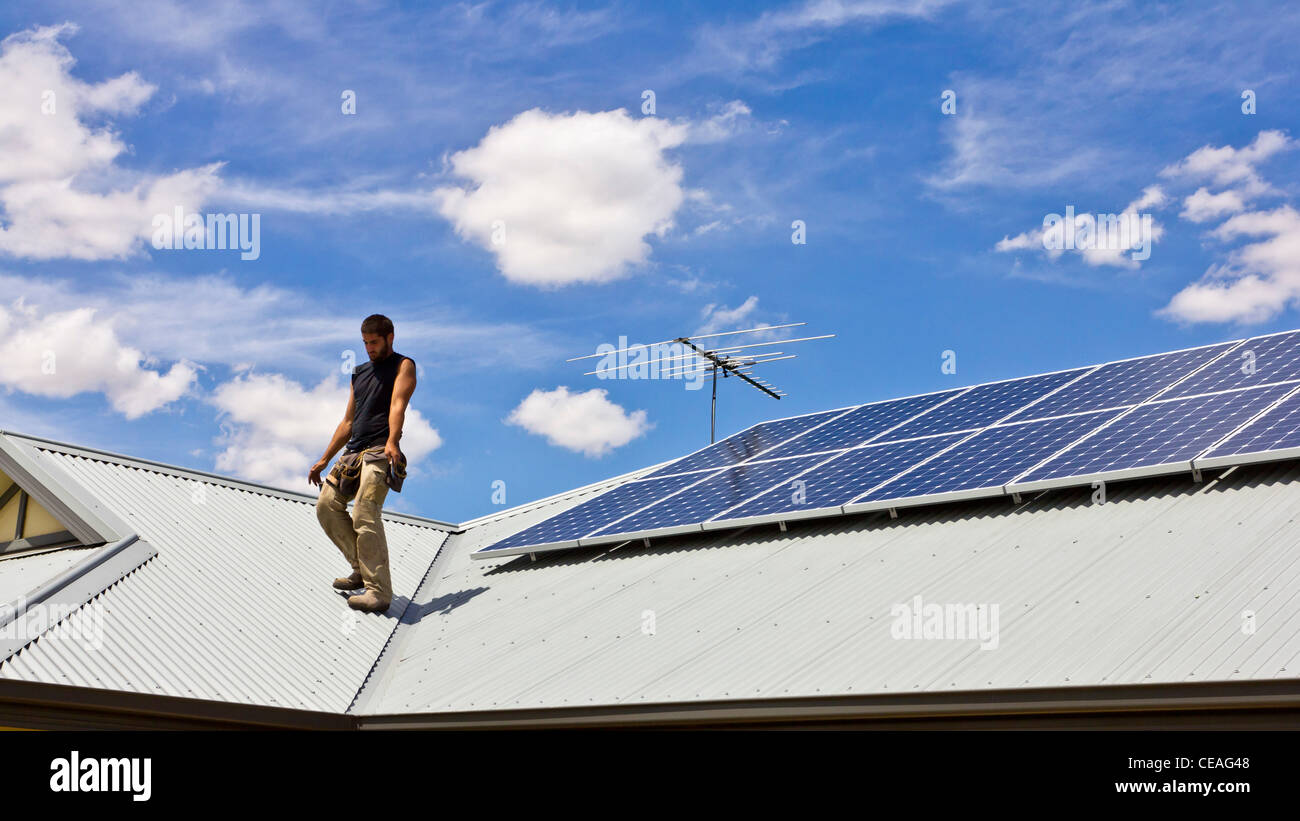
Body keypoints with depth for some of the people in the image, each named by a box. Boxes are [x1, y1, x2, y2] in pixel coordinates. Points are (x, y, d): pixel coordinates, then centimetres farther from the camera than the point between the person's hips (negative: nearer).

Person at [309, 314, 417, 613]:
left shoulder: (403, 366, 3)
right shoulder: (360, 372, 25)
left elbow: (397, 405, -16)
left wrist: (392, 442, -32)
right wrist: (324, 460, 25)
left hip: (381, 453, -8)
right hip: (354, 453, 8)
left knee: (365, 514, -21)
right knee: (327, 505, 0)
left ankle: (379, 591, -23)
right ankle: (362, 569, 11)